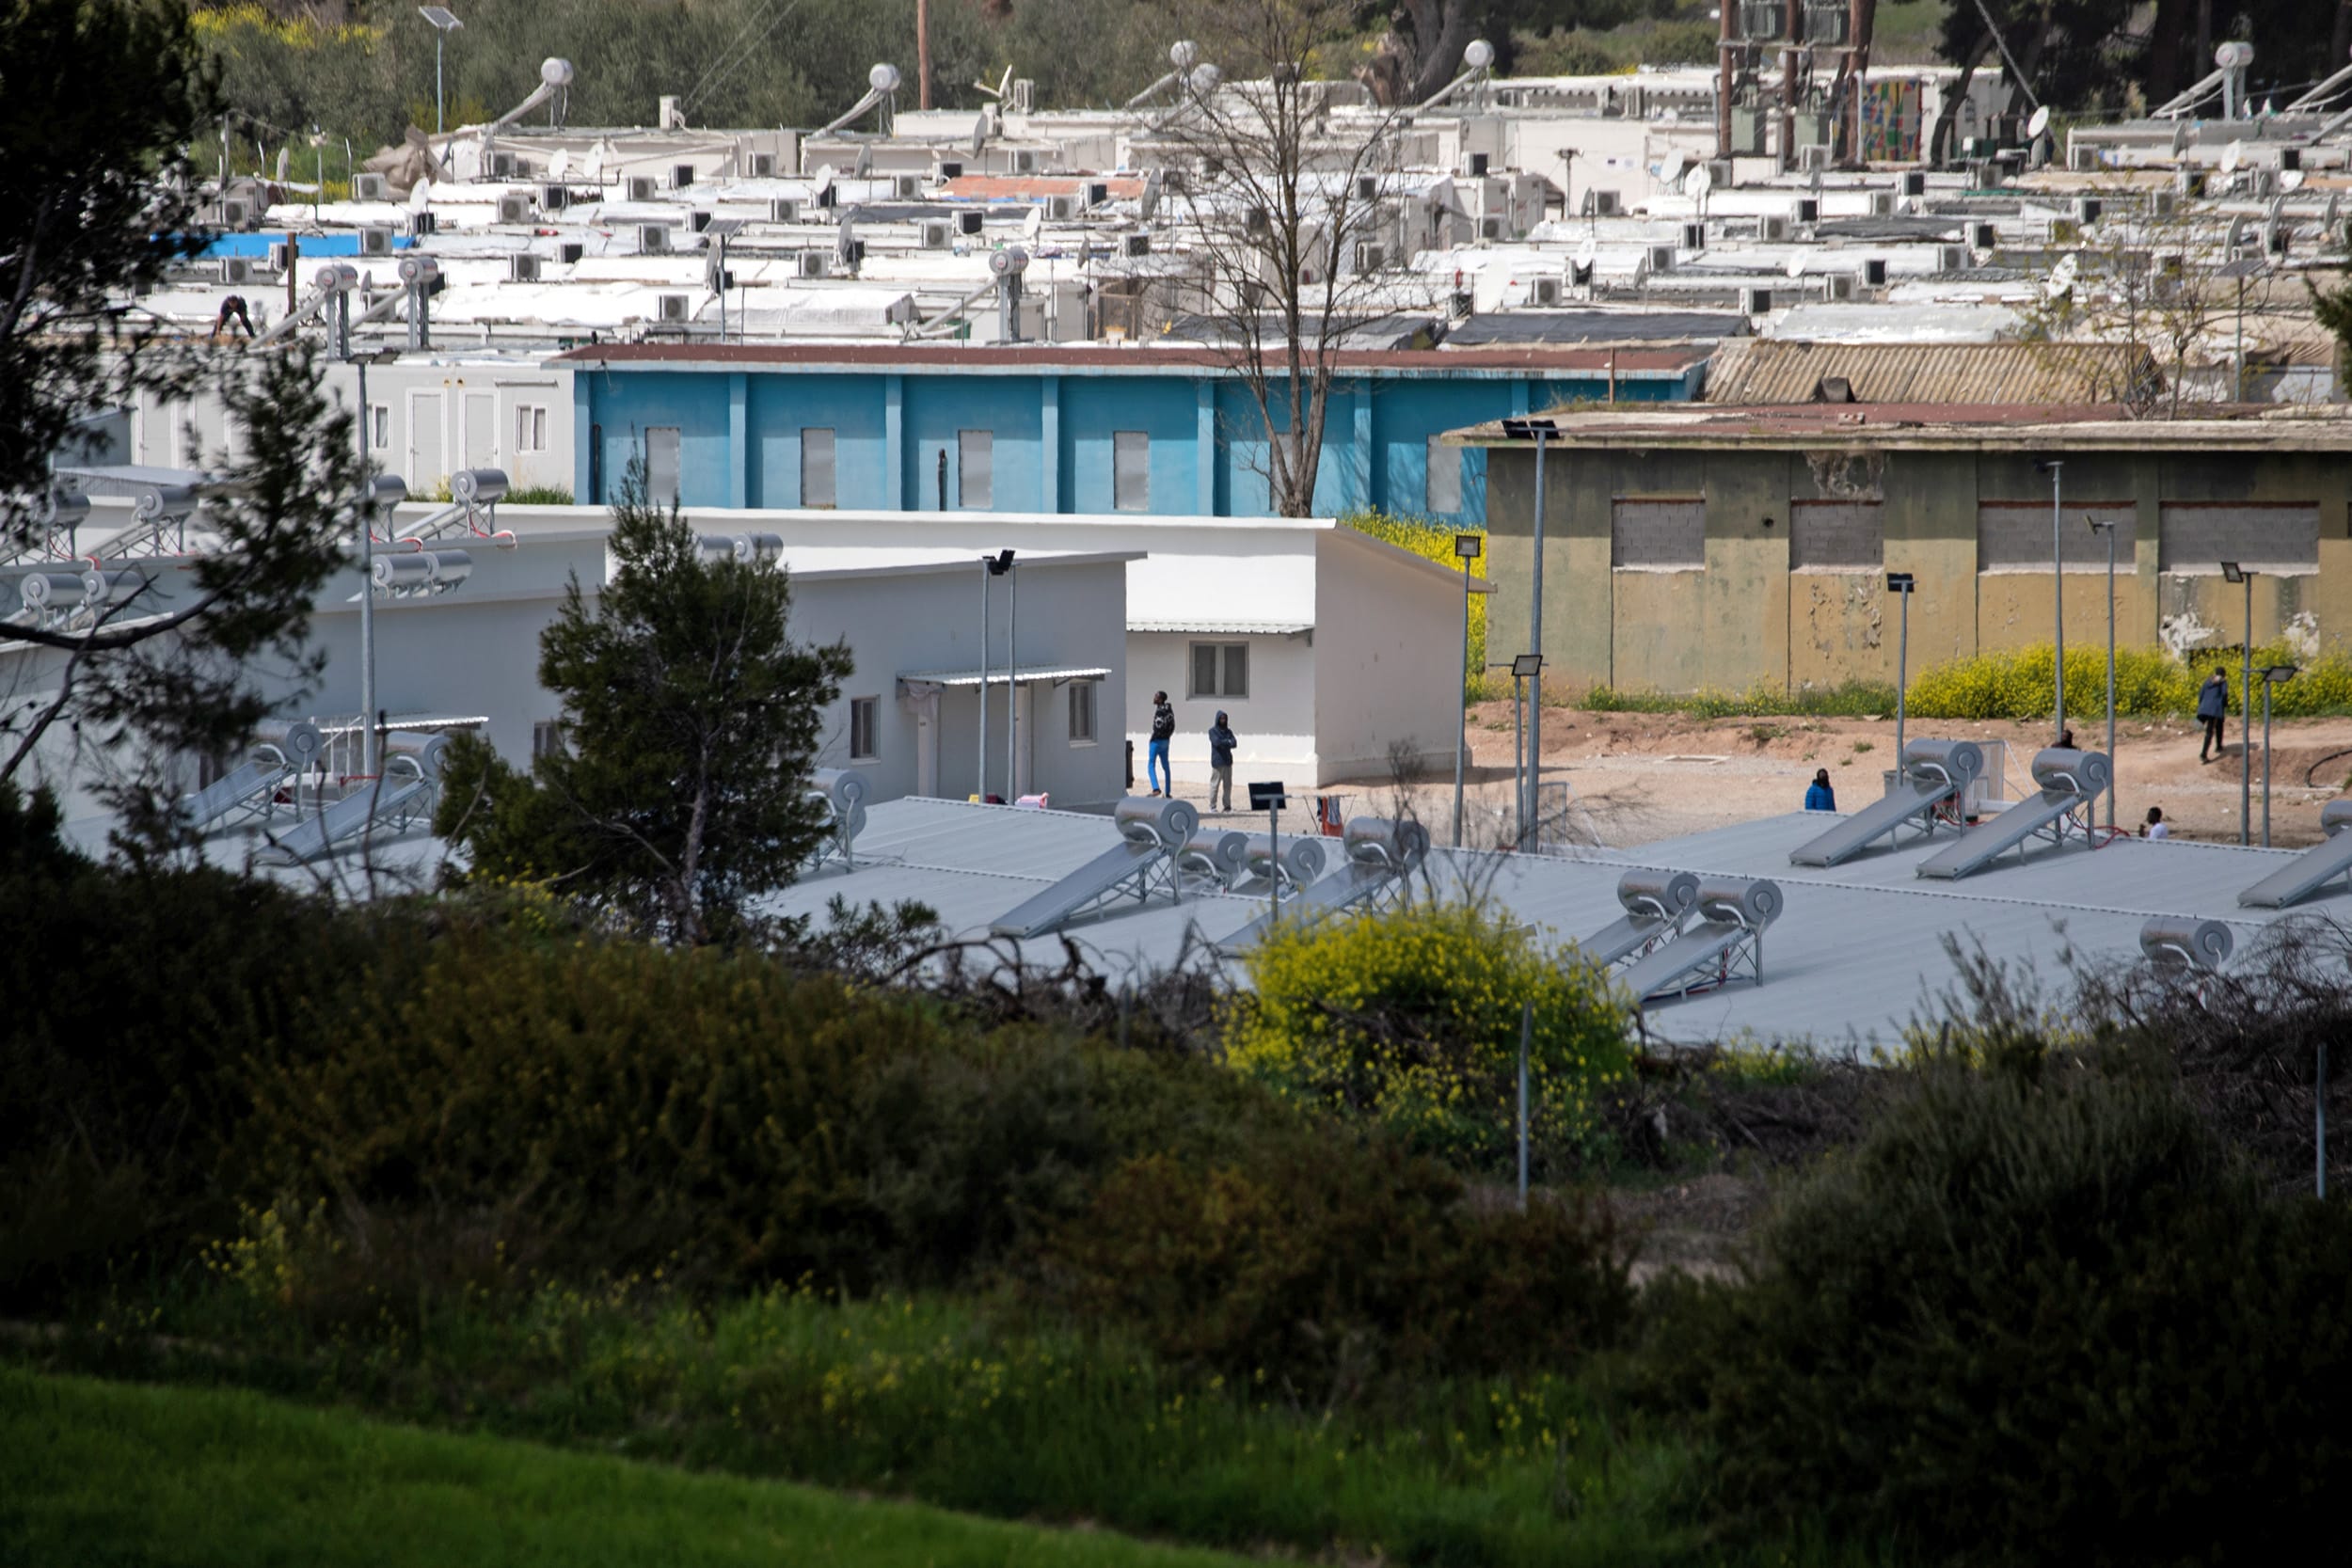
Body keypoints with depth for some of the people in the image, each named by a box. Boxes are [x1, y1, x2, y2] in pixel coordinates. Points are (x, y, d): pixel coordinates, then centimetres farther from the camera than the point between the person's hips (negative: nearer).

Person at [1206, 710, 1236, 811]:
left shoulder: (1228, 731, 14)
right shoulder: (1212, 731, 1)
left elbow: (1234, 743, 1)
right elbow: (1217, 742, -14)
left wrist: (1223, 744, -15)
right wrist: (1228, 742, -5)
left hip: (1227, 761, 5)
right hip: (1217, 761, -5)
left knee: (1228, 784, 5)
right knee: (1215, 784, -6)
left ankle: (1227, 805, 11)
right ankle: (1212, 806, -2)